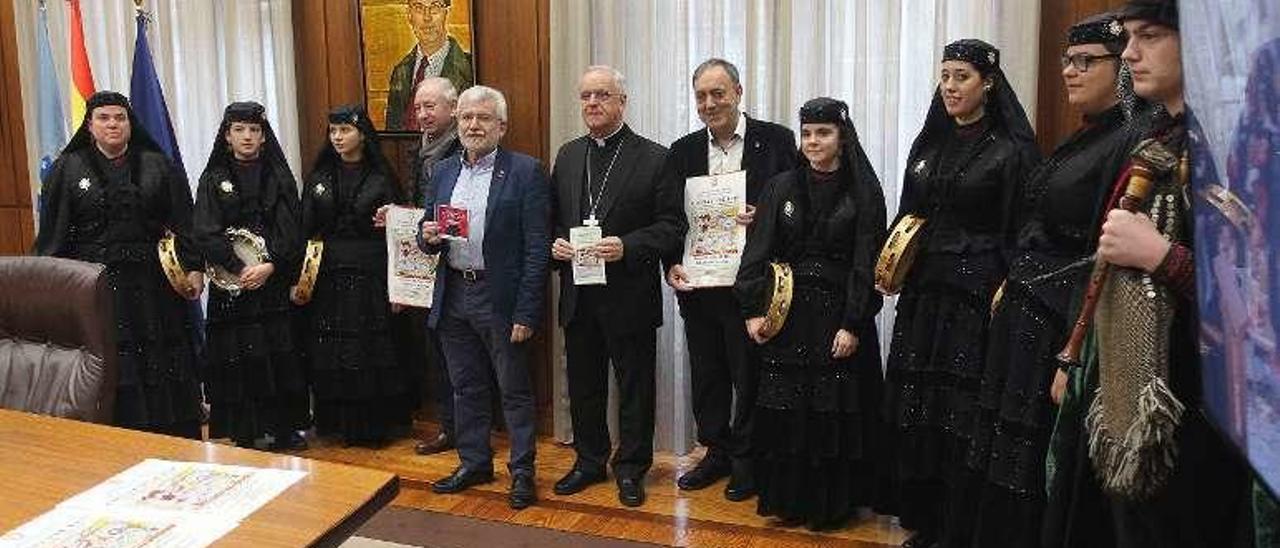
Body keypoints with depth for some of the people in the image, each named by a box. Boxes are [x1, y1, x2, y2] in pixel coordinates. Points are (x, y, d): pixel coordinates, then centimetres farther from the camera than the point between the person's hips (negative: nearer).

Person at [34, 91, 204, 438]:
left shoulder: (158, 166, 8)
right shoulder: (68, 168, 7)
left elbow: (183, 223, 4)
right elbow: (52, 231, 5)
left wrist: (193, 268, -5)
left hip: (153, 285, 1)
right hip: (93, 287, 0)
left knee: (163, 366, 2)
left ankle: (175, 443, 11)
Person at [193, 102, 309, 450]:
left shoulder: (279, 177, 7)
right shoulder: (213, 179, 5)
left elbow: (291, 231, 0)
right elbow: (206, 233, -4)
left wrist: (270, 266, -15)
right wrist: (239, 268, -16)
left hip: (275, 280, 1)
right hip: (230, 283, 0)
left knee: (280, 354, 1)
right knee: (236, 359, 0)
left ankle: (284, 429, 11)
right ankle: (242, 434, 9)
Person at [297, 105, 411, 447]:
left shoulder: (381, 179, 0)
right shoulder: (318, 179, 9)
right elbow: (305, 232, 8)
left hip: (371, 277, -3)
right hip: (327, 277, 3)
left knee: (372, 352, 0)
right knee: (330, 357, 5)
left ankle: (374, 425, 13)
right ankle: (338, 421, 19)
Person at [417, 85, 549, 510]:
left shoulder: (526, 172, -8)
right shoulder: (443, 172, 10)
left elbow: (536, 248, -12)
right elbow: (428, 239, 16)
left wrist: (526, 312, -15)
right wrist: (428, 235, -9)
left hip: (501, 297, -5)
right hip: (453, 296, 6)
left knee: (515, 389, 6)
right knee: (466, 387, 17)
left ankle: (522, 471, 21)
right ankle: (474, 462, 33)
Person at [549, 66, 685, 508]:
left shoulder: (654, 158, -6)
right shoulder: (568, 155, 10)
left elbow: (671, 226, -9)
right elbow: (553, 217, 16)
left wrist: (627, 247, -22)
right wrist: (555, 243, -5)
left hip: (629, 294, -4)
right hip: (578, 294, 5)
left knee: (634, 388, 9)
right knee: (583, 385, 16)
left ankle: (631, 468, 26)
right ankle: (589, 461, 34)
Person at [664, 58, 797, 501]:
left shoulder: (775, 140, -2)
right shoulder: (683, 151, 9)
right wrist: (672, 265, -4)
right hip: (698, 284, 4)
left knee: (750, 374, 6)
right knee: (707, 375, 14)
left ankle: (746, 459, 23)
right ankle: (716, 452, 30)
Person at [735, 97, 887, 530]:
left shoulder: (863, 193, -2)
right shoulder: (781, 188, 5)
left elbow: (866, 264, -6)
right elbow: (757, 252, 2)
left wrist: (853, 324, -12)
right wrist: (753, 310, -5)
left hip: (838, 314, -2)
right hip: (787, 313, 2)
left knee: (835, 410, 3)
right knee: (784, 408, 5)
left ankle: (832, 501, 18)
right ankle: (788, 497, 20)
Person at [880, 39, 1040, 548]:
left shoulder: (1010, 150, -5)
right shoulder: (928, 143, 12)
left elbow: (1020, 234, -8)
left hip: (976, 300, -6)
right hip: (922, 296, 6)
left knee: (962, 417, -2)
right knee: (914, 410, 8)